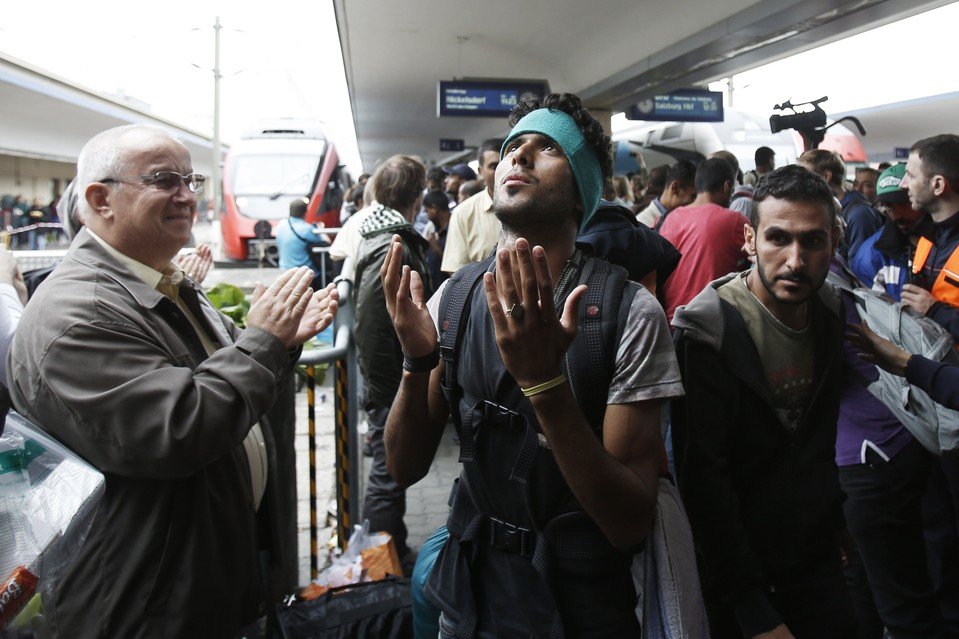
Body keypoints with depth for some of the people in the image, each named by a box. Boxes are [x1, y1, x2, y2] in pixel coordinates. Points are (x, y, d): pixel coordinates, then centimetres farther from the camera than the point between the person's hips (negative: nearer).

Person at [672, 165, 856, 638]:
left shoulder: (833, 319, -1)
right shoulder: (709, 332, -21)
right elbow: (703, 479, -23)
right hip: (736, 582, -5)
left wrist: (834, 519, 13)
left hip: (820, 564, 5)